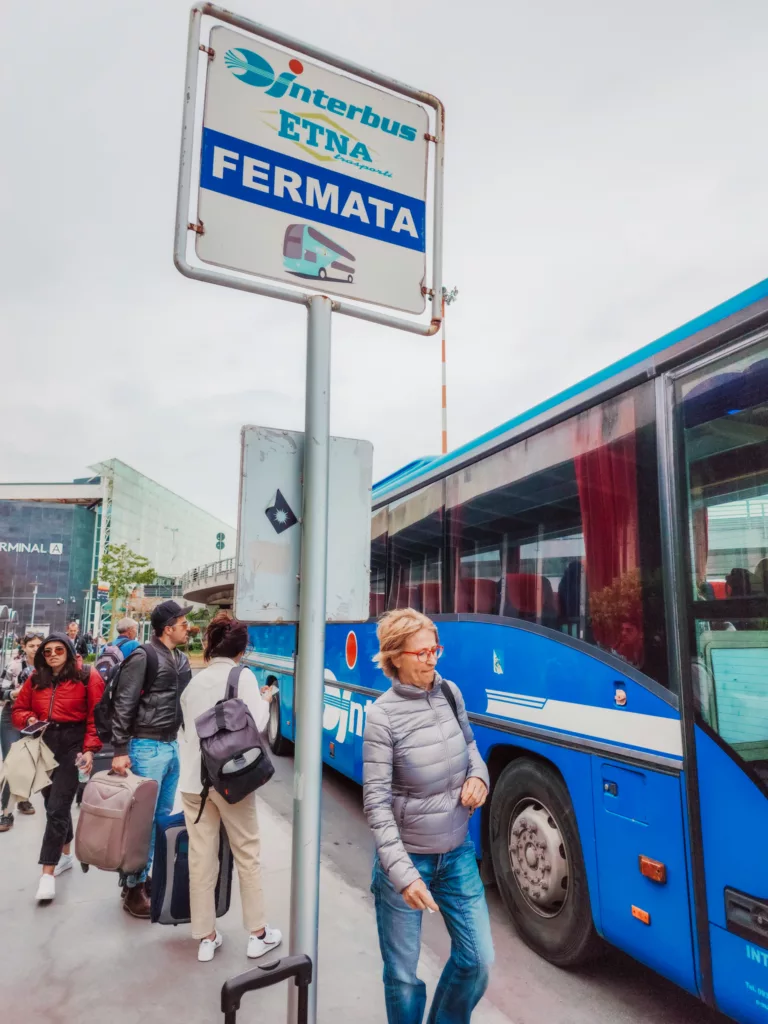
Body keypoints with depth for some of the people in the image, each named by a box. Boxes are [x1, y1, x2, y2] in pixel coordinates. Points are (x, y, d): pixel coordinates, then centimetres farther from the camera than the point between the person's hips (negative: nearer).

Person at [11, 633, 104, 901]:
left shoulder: (87, 676, -7)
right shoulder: (36, 679, 8)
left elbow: (96, 716, -9)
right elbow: (19, 709, 17)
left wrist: (90, 749, -16)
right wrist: (29, 720, -6)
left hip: (72, 744, -5)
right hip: (43, 744, 5)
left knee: (57, 807, -8)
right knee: (54, 803, 15)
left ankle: (48, 873, -2)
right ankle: (66, 854, 34)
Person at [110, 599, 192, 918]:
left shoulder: (182, 660, 10)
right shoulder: (144, 657, -13)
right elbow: (123, 706, -14)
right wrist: (120, 751, -16)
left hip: (172, 746, 8)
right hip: (147, 748, -7)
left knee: (163, 817, 15)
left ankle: (146, 876, 30)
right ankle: (133, 887, 17)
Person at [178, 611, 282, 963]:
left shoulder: (193, 682, 11)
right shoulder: (242, 676, -6)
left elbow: (185, 732, 12)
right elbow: (255, 724, -13)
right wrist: (265, 701, 5)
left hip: (193, 779, 5)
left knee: (200, 859, 9)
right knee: (248, 855, 10)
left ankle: (206, 938, 19)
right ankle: (258, 934, 19)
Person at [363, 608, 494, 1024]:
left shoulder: (450, 692, -5)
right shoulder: (382, 715, -20)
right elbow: (376, 802, -19)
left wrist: (478, 775, -9)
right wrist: (401, 872, -24)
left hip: (458, 854, 5)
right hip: (406, 858, -5)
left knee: (478, 960, 14)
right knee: (402, 974, 11)